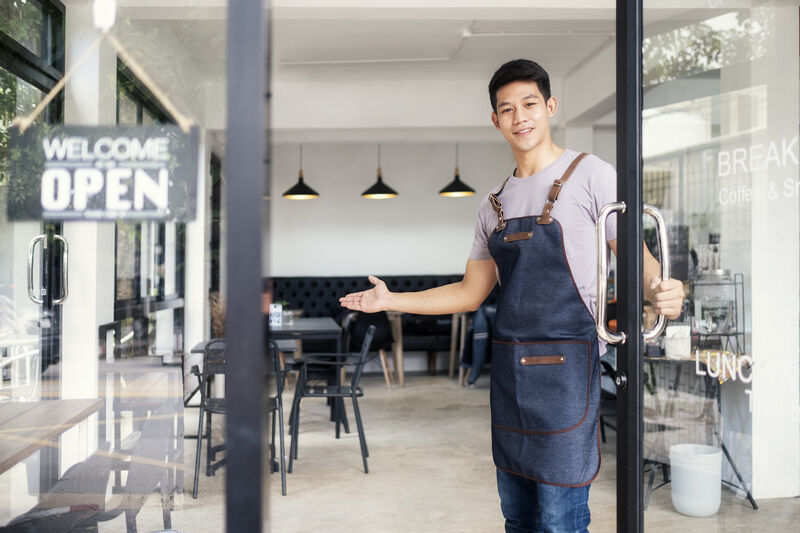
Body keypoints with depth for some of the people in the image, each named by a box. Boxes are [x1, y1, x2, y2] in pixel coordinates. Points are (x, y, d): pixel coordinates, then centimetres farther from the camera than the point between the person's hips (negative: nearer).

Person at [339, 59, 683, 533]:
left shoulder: (590, 174, -2)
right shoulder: (495, 204, 15)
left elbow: (635, 255, -6)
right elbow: (471, 293, 18)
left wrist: (658, 290, -29)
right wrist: (390, 301, 14)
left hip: (565, 361, -6)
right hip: (509, 365, 6)